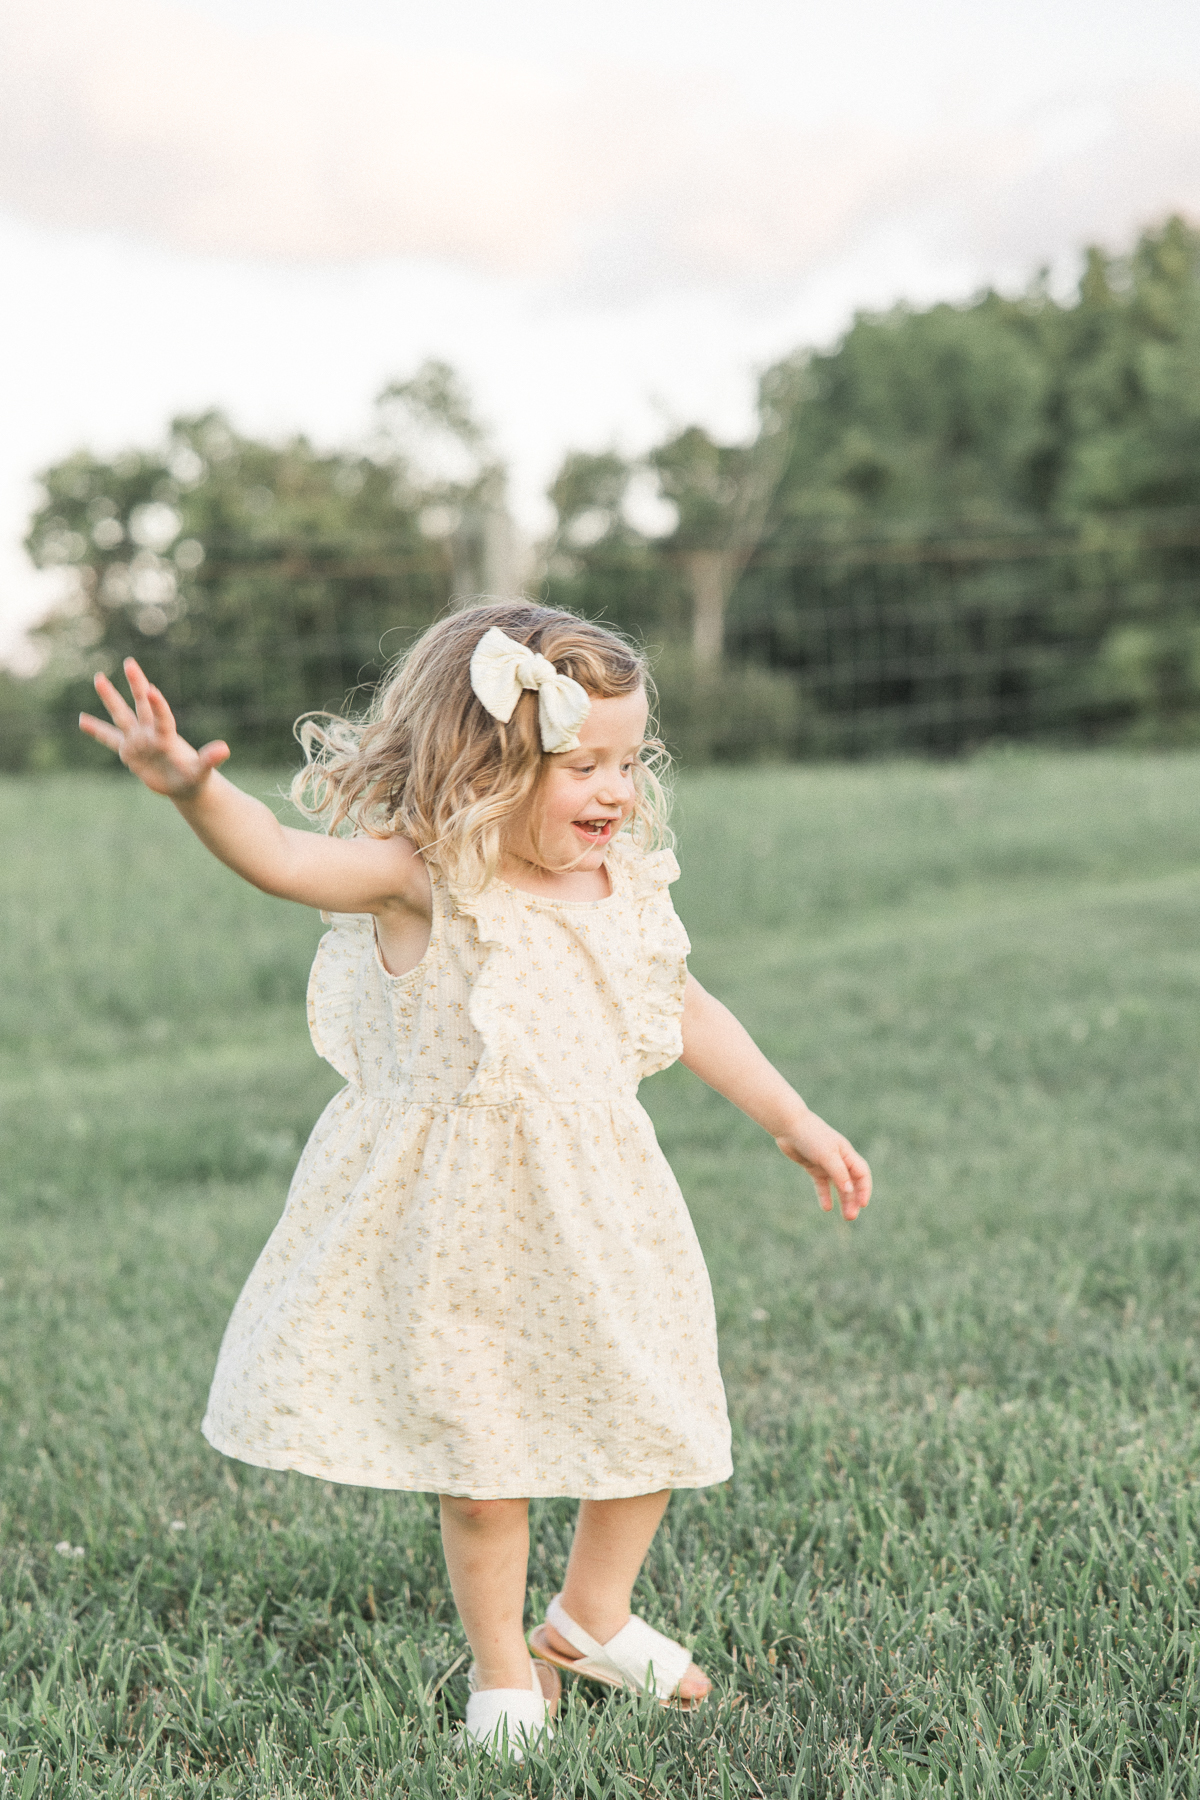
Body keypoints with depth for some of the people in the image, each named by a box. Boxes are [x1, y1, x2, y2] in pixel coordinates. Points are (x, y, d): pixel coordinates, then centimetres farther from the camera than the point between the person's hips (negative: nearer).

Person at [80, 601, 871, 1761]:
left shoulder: (624, 889, 3)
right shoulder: (427, 878, -16)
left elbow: (687, 1012, 18)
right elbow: (284, 858, -32)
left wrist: (795, 1123, 20)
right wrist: (194, 790, -52)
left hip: (599, 1208, 6)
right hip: (464, 1222, -6)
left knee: (654, 1425, 14)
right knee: (481, 1456, 4)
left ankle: (591, 1616, 41)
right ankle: (504, 1673, 28)